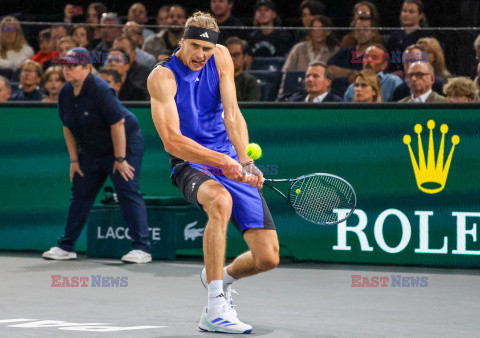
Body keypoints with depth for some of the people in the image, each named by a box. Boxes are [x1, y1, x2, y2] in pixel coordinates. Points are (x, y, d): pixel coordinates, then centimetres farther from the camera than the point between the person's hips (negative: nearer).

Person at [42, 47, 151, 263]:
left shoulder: (100, 90, -26)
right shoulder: (66, 93, -2)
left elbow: (117, 124, -26)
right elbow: (68, 128, 9)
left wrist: (120, 159, -24)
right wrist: (74, 160, 6)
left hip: (124, 144, -8)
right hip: (91, 152, 8)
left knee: (128, 192, -15)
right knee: (80, 194, 10)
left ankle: (142, 249, -16)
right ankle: (66, 247, 18)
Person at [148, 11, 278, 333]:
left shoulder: (221, 57, 2)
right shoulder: (162, 77, -12)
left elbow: (232, 115, -6)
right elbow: (172, 140, -21)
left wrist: (246, 161, -22)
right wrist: (222, 161, -32)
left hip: (233, 164, 4)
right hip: (191, 166, -4)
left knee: (268, 257, -8)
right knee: (221, 200, -41)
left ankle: (222, 277, 29)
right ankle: (215, 308, -38)